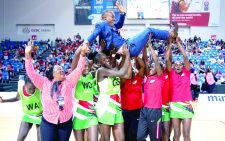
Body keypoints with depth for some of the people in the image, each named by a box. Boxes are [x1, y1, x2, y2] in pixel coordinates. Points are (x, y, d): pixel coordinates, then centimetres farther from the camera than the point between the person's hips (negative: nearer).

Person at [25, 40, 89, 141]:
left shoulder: (68, 81, 1)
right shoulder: (44, 83, -2)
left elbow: (79, 69, -5)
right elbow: (31, 73, -8)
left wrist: (83, 53, -19)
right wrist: (28, 55, -18)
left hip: (66, 122, 2)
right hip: (48, 123, -2)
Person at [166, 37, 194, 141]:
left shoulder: (186, 73, 8)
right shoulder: (171, 74, 8)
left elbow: (185, 56, 0)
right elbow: (167, 59, 0)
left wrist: (178, 42, 2)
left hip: (186, 105, 0)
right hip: (174, 105, 0)